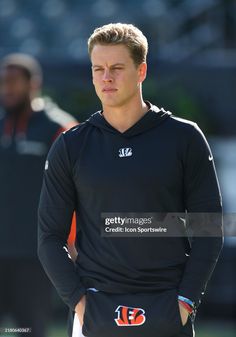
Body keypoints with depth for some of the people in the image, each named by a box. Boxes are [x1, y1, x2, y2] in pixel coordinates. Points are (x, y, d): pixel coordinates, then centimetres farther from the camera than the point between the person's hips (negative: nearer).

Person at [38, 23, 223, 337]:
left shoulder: (184, 138, 3)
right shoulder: (70, 147, 6)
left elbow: (209, 230, 4)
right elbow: (50, 237, 7)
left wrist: (186, 300, -6)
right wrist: (78, 301, -5)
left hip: (168, 311, -1)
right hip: (95, 311, 1)